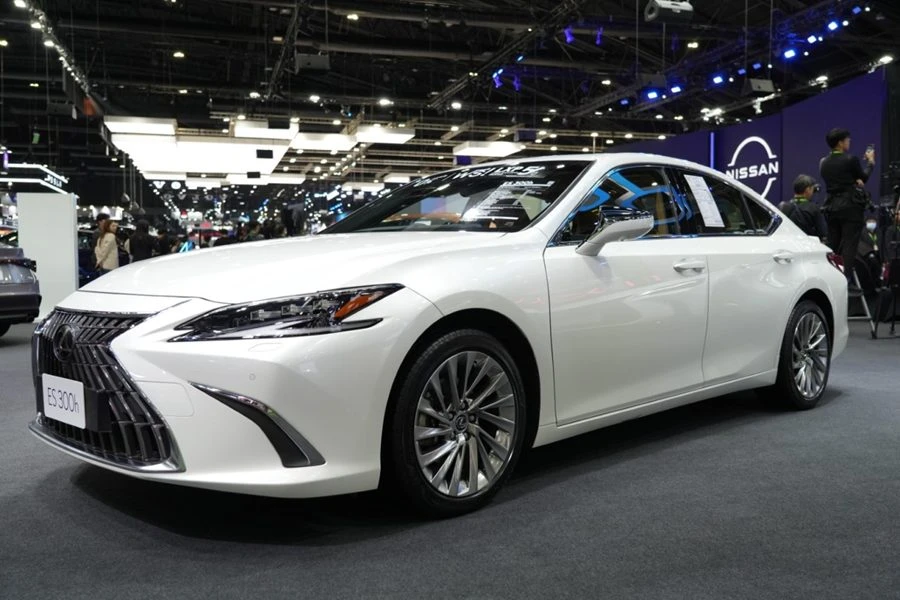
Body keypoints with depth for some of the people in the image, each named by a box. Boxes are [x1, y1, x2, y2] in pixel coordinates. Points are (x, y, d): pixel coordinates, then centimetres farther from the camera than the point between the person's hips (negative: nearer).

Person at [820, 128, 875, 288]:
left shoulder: (824, 163, 6)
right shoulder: (850, 160, -11)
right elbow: (864, 177, 6)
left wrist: (855, 181, 11)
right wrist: (870, 161, 20)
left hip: (831, 207, 6)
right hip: (850, 206, -6)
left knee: (832, 245, 10)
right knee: (849, 245, -4)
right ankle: (846, 280, -8)